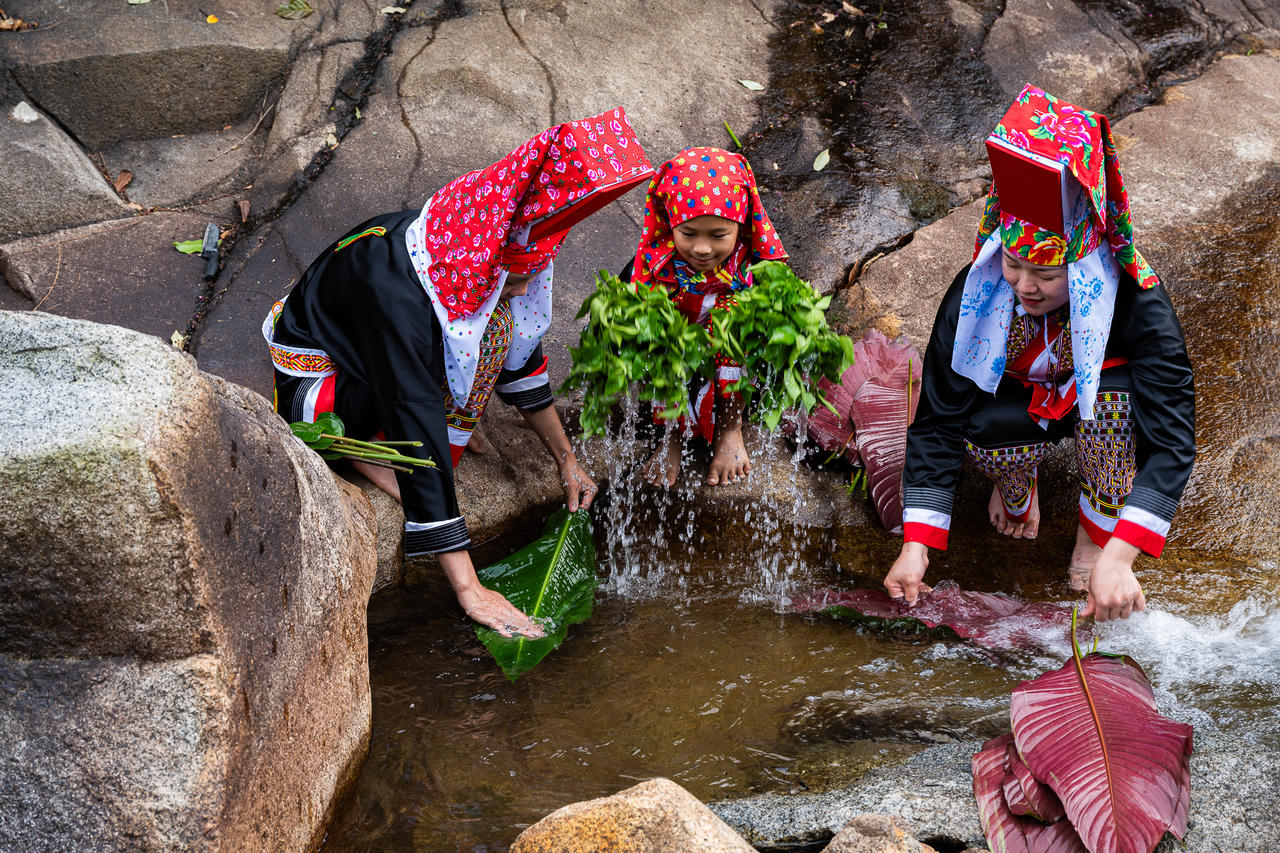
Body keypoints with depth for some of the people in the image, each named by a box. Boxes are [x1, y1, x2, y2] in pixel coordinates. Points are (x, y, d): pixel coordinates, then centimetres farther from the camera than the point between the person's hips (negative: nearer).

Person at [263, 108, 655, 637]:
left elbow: (522, 358, 2)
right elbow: (420, 434, -42)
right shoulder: (398, 295, -40)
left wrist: (567, 461, 7)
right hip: (312, 372, -7)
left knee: (499, 327, -12)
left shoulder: (496, 253, -17)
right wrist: (469, 591, -42)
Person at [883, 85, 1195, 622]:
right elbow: (937, 421, -22)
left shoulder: (1136, 304, -34)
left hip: (1098, 398, -1)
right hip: (1018, 398, 1)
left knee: (1115, 399, -37)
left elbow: (1172, 440, -37)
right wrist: (915, 546, -29)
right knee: (985, 430, -34)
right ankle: (1015, 487, 6)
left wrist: (1117, 558, -48)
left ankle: (1097, 531, -8)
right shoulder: (975, 294, -28)